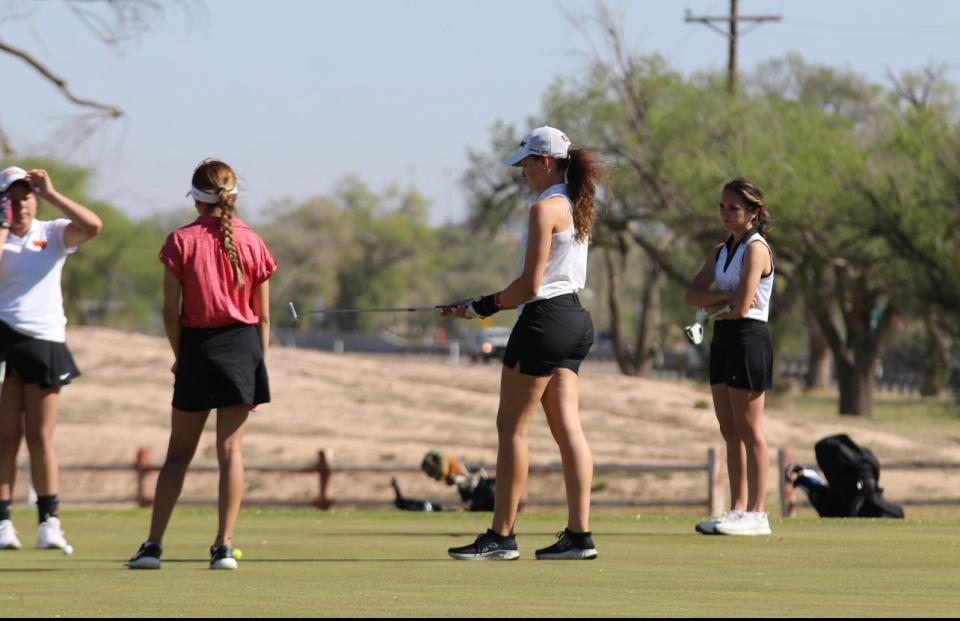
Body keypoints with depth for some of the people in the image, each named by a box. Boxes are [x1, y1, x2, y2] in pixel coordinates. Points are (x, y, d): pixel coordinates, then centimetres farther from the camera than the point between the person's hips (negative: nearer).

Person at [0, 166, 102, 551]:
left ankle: (49, 521, 7)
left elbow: (92, 226, -12)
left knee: (41, 438, 3)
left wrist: (50, 193, -11)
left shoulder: (53, 234, 7)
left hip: (45, 342, 1)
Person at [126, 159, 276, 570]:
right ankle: (224, 546, -3)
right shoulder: (252, 243, 1)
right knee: (231, 449, 3)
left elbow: (170, 311, -5)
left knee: (179, 451, 9)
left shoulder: (181, 242, -4)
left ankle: (153, 544, 5)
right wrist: (260, 365, 10)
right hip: (242, 347, 1)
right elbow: (264, 316, 3)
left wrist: (180, 355, 8)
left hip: (197, 346, -1)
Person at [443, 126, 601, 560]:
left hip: (545, 320, -9)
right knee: (568, 428, 5)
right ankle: (579, 534, 1)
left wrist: (485, 306, -6)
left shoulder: (545, 209, -14)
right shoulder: (576, 207, 14)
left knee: (511, 428, -2)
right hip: (574, 318, 9)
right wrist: (493, 304, 13)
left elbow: (530, 284, -18)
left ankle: (501, 536, -1)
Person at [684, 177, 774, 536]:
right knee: (729, 430, 8)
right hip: (723, 339, 9)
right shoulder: (721, 252, 16)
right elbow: (692, 295, 6)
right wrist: (725, 297, -10)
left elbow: (741, 307, -18)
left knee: (748, 430, -7)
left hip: (748, 337, -9)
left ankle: (755, 513, -5)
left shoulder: (755, 249, -10)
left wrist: (714, 305, 1)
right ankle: (738, 509, 10)